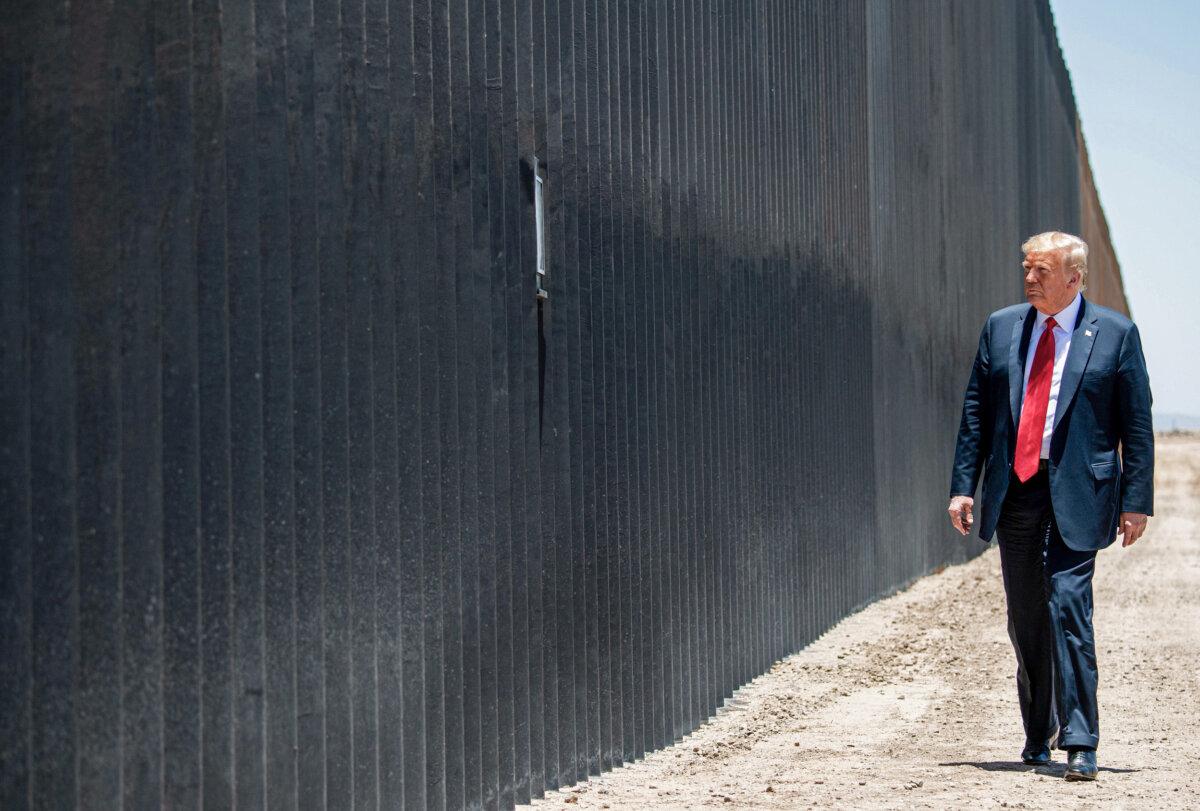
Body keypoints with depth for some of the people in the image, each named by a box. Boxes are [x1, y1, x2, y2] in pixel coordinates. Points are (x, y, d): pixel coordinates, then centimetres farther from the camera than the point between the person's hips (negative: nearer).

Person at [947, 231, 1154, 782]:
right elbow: (975, 413, 11)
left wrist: (1136, 501, -5)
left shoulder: (1115, 334, 0)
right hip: (1014, 490, 4)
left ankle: (1079, 745, -12)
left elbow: (1137, 425, 0)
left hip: (1077, 494, -4)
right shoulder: (1001, 328, 10)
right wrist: (963, 485, 3)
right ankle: (1038, 736, 26)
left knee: (1068, 605, -16)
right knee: (1025, 618, 10)